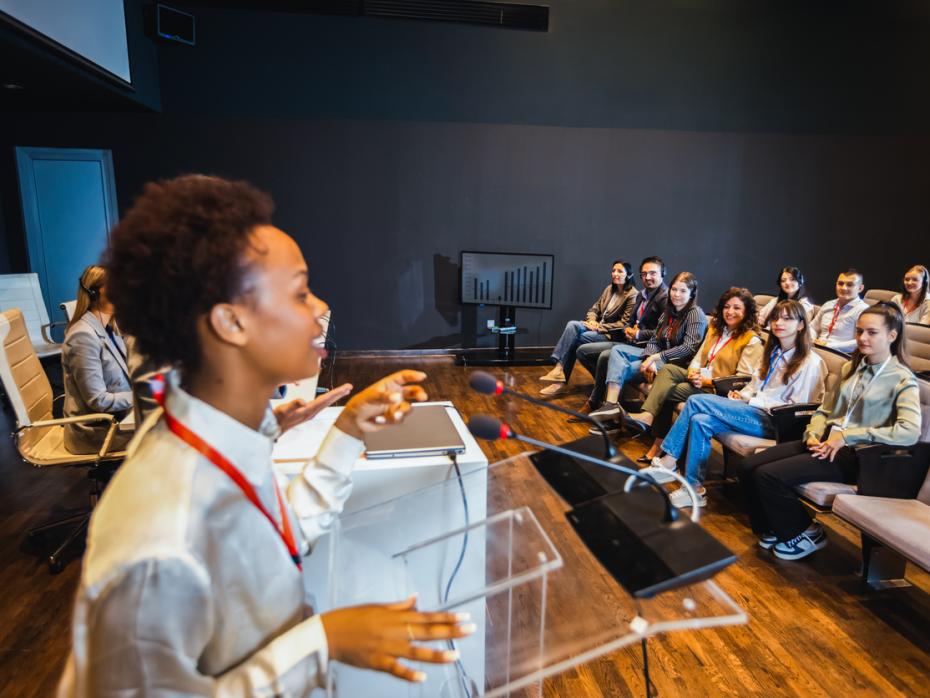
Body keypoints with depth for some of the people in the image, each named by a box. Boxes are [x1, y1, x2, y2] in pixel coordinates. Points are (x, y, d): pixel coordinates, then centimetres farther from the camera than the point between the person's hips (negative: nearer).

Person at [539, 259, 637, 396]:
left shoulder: (633, 296, -9)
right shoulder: (609, 289, 14)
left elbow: (624, 324, -14)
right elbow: (594, 308, 15)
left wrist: (599, 327, -17)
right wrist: (592, 321, -8)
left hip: (613, 335, -7)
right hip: (598, 326, 7)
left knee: (574, 338, -24)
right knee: (572, 325, -24)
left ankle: (561, 376, -16)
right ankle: (559, 368, -32)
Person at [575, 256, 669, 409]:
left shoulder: (666, 297, -8)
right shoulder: (641, 295, 19)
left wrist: (639, 334, -18)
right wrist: (627, 330, 2)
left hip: (646, 347, -9)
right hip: (628, 342, 9)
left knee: (606, 356, -34)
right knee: (582, 351, 2)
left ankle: (593, 404, -16)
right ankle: (606, 384, 3)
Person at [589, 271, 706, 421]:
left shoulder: (695, 314, -8)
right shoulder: (668, 312, 15)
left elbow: (689, 348, -17)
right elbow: (654, 341, 6)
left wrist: (656, 357, -22)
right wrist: (650, 360, -15)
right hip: (659, 358, 8)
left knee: (622, 368, -22)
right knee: (617, 350, -10)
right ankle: (611, 403, -25)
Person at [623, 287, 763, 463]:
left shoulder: (752, 341, -5)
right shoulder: (715, 328, 17)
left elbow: (743, 379, -12)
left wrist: (707, 381, -19)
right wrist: (693, 372, -10)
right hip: (700, 378, 7)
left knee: (667, 390, -25)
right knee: (668, 369, -22)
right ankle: (648, 416, -34)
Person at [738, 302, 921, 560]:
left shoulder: (903, 379, -6)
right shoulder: (850, 367, 15)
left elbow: (910, 432, -21)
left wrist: (847, 435, -20)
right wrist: (813, 434, -4)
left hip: (855, 453, -6)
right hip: (824, 442, 7)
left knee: (768, 476, -23)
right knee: (749, 468, -12)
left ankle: (806, 533, 3)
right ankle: (777, 527, 11)